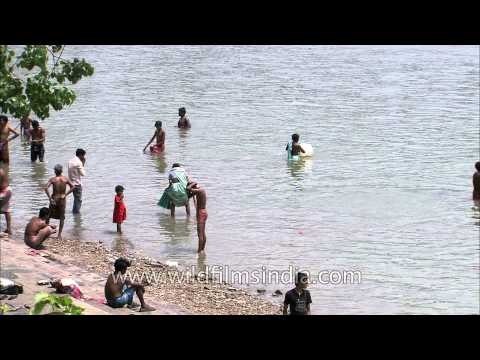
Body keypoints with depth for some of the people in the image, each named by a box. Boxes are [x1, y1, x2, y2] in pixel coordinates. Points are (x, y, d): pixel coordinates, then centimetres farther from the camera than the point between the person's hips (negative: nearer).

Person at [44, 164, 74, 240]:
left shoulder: (52, 179, -12)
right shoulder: (65, 179, -5)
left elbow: (46, 188, -22)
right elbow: (73, 187, -4)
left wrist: (50, 198, -16)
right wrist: (66, 194, 1)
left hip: (54, 200, -2)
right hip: (62, 199, 2)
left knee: (48, 216, 18)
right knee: (62, 218, 10)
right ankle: (59, 235, 7)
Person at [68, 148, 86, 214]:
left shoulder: (70, 161, 8)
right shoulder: (79, 162, -18)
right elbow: (83, 174, -14)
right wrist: (83, 164, -8)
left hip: (72, 183, 8)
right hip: (77, 183, -8)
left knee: (76, 198, 21)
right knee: (78, 200, 1)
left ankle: (74, 211, 26)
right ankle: (76, 212, 3)